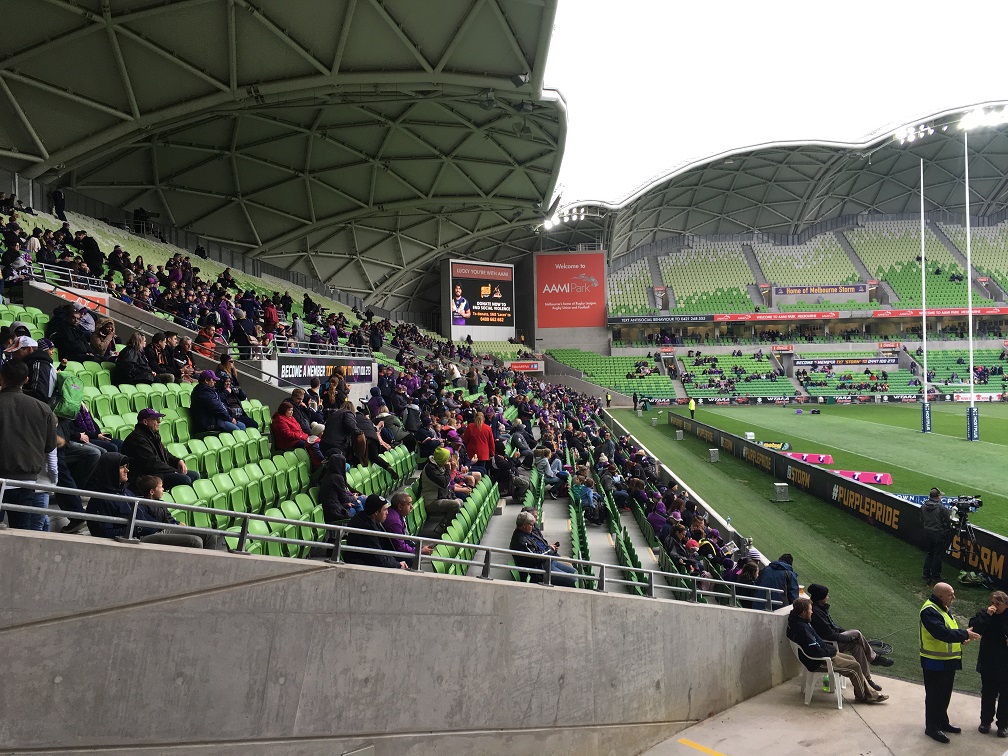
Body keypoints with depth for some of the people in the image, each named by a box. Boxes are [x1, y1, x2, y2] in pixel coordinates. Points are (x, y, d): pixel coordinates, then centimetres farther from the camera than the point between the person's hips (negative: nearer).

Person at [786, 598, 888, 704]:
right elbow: (815, 651, -29)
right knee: (855, 667, -6)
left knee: (852, 659, 16)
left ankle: (870, 693, 21)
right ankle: (862, 696, 16)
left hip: (823, 654, 11)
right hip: (818, 663, -11)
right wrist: (832, 651, -13)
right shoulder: (801, 628, -30)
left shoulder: (800, 623, 5)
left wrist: (830, 647, 5)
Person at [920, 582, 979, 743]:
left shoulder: (943, 608, 10)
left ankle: (942, 722, 35)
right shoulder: (929, 611, -23)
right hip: (934, 663, -9)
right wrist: (965, 634, -24)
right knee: (934, 696, 2)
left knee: (945, 694, 20)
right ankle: (932, 728, 13)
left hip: (948, 662, 9)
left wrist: (961, 638, 1)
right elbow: (943, 633, -32)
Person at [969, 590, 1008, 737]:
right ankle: (985, 722, 26)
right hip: (988, 664, 1)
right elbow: (973, 626, -20)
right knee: (987, 694, 13)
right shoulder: (984, 614, -5)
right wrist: (987, 615, -26)